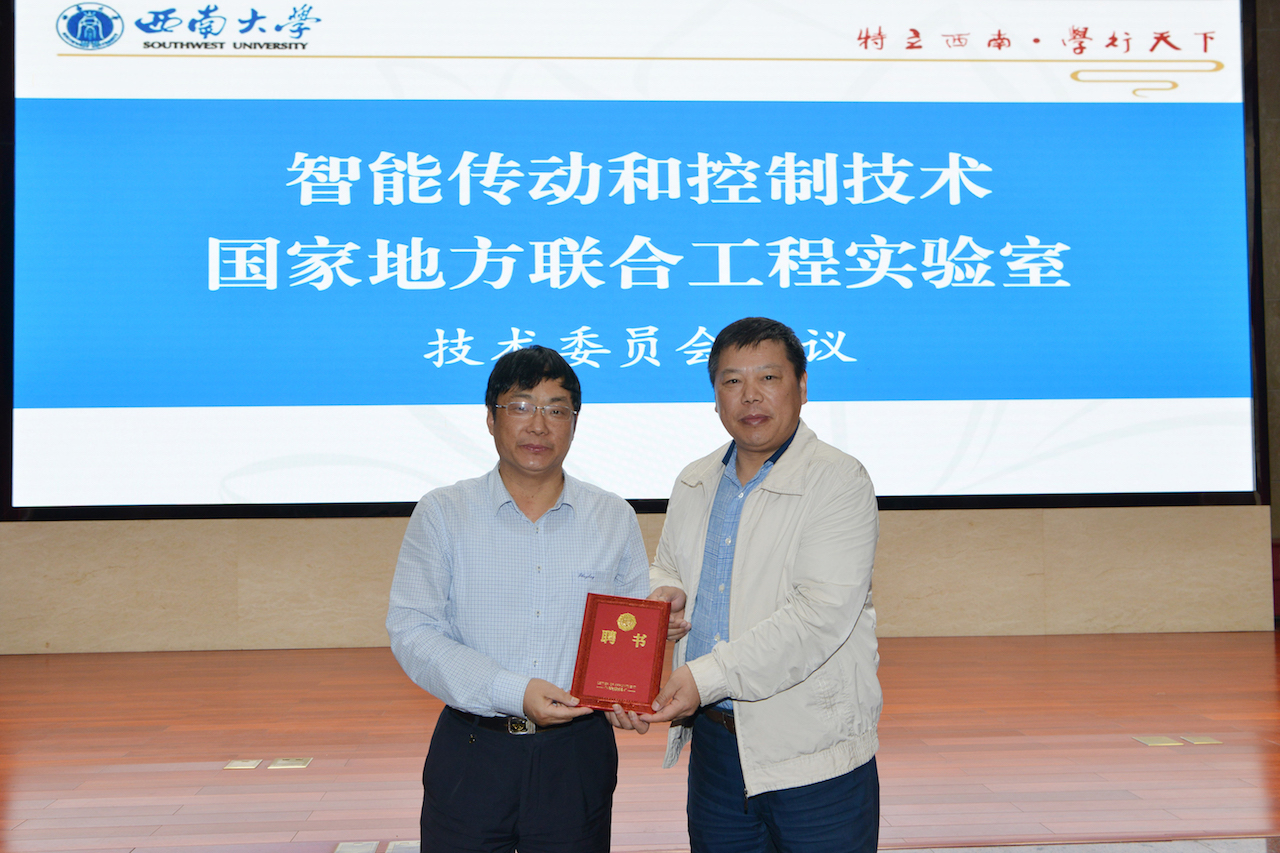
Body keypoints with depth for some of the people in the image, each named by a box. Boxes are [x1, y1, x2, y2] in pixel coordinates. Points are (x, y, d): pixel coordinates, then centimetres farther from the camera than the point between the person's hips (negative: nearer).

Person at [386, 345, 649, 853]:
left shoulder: (615, 520, 7)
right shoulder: (441, 515, 0)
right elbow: (411, 631, -7)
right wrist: (513, 693, -18)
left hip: (577, 754, 2)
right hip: (470, 754, -1)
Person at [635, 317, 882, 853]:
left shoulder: (840, 481, -11)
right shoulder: (693, 485, 10)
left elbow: (820, 615, -21)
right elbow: (666, 568, 25)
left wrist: (708, 676, -26)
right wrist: (665, 593, -1)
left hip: (814, 755, -5)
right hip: (712, 743, 6)